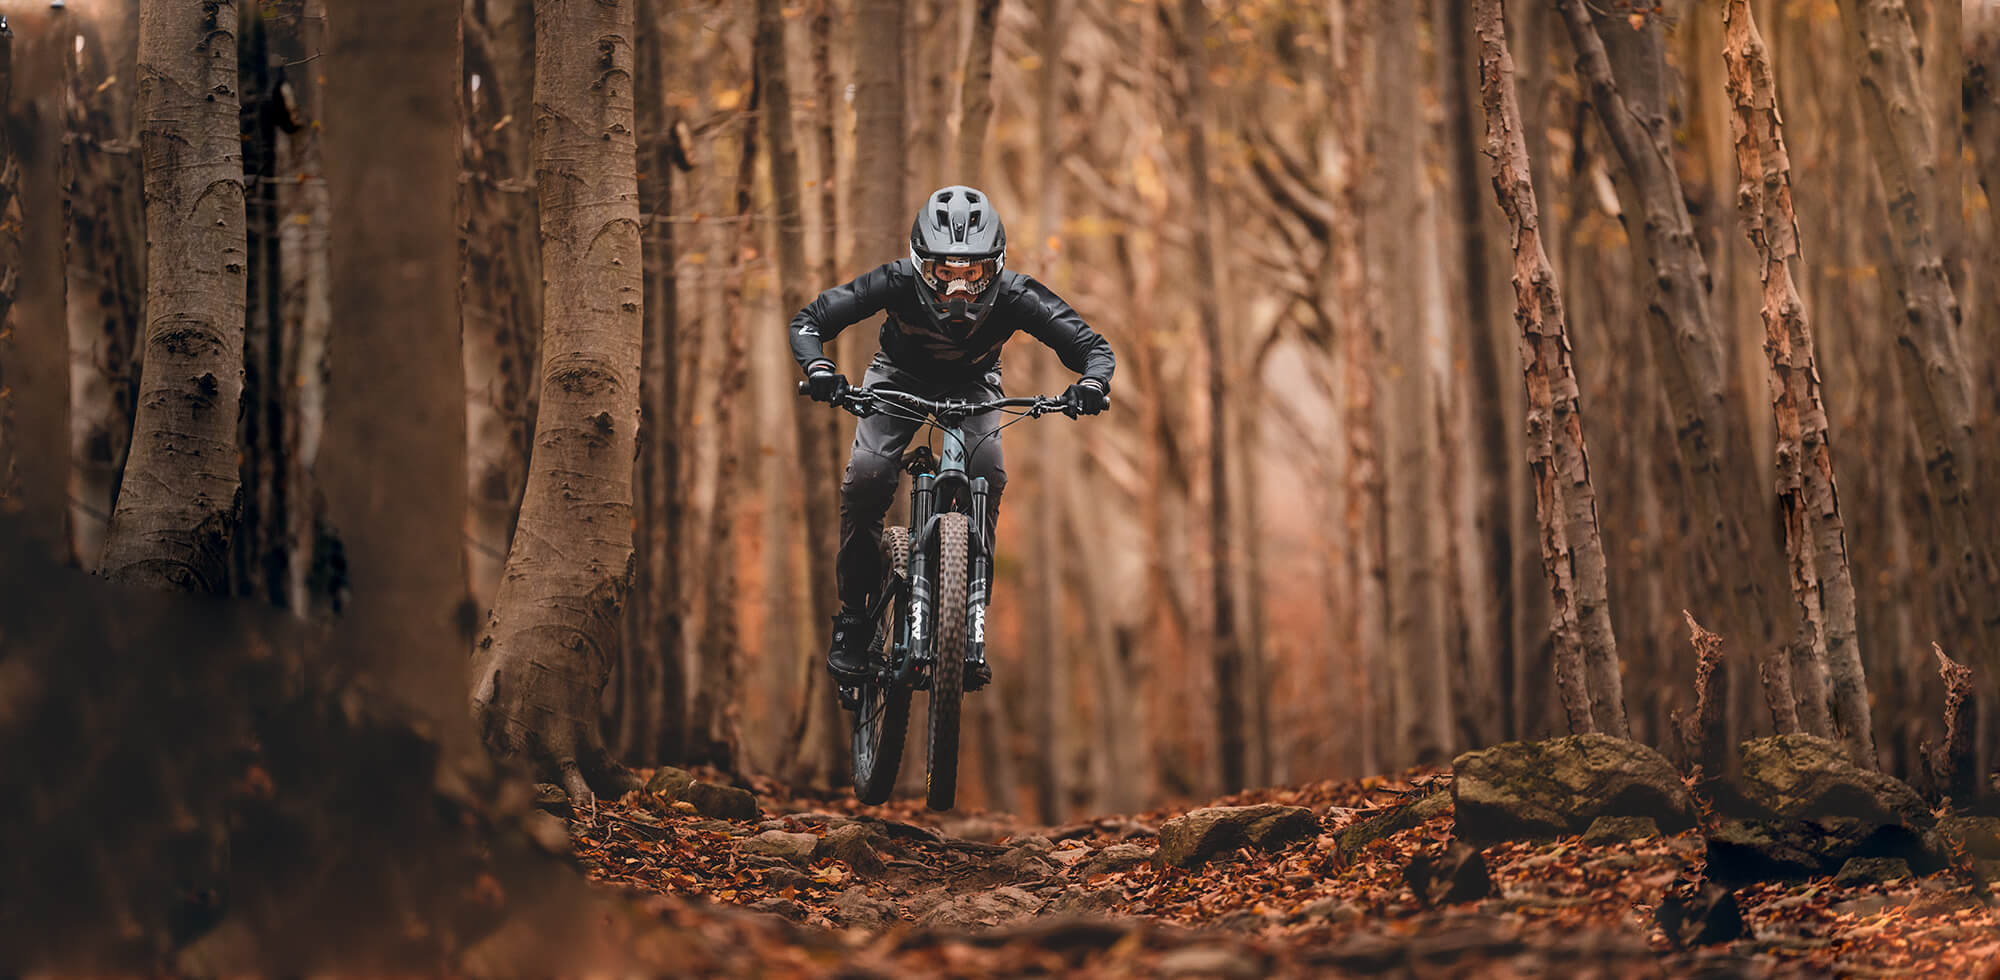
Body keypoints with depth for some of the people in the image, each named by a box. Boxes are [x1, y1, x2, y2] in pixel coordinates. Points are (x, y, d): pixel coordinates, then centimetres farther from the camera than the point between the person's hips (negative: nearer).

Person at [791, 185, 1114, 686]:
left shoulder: (1014, 296, -32)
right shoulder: (897, 283, -34)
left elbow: (1091, 346, -27)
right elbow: (809, 321, -28)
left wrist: (1092, 383, -50)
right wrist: (819, 369, -49)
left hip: (970, 384, 1)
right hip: (899, 378, 0)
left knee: (987, 474, -27)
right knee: (867, 474, -25)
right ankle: (853, 618, -7)